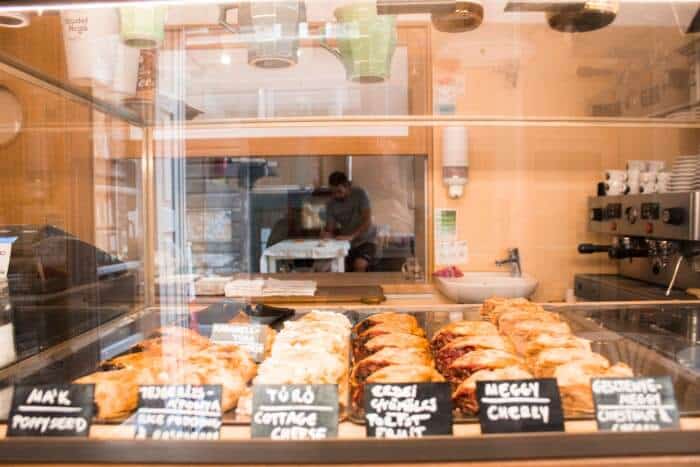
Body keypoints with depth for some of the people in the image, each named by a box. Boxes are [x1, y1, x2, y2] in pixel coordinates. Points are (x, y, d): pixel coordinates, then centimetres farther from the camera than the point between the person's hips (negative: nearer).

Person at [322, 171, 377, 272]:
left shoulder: (359, 194, -14)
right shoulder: (331, 204, -4)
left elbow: (367, 221, -21)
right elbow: (330, 228, -3)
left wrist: (351, 236, -33)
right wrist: (326, 234, -28)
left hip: (365, 241, -3)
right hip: (346, 244, 4)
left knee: (359, 264, -30)